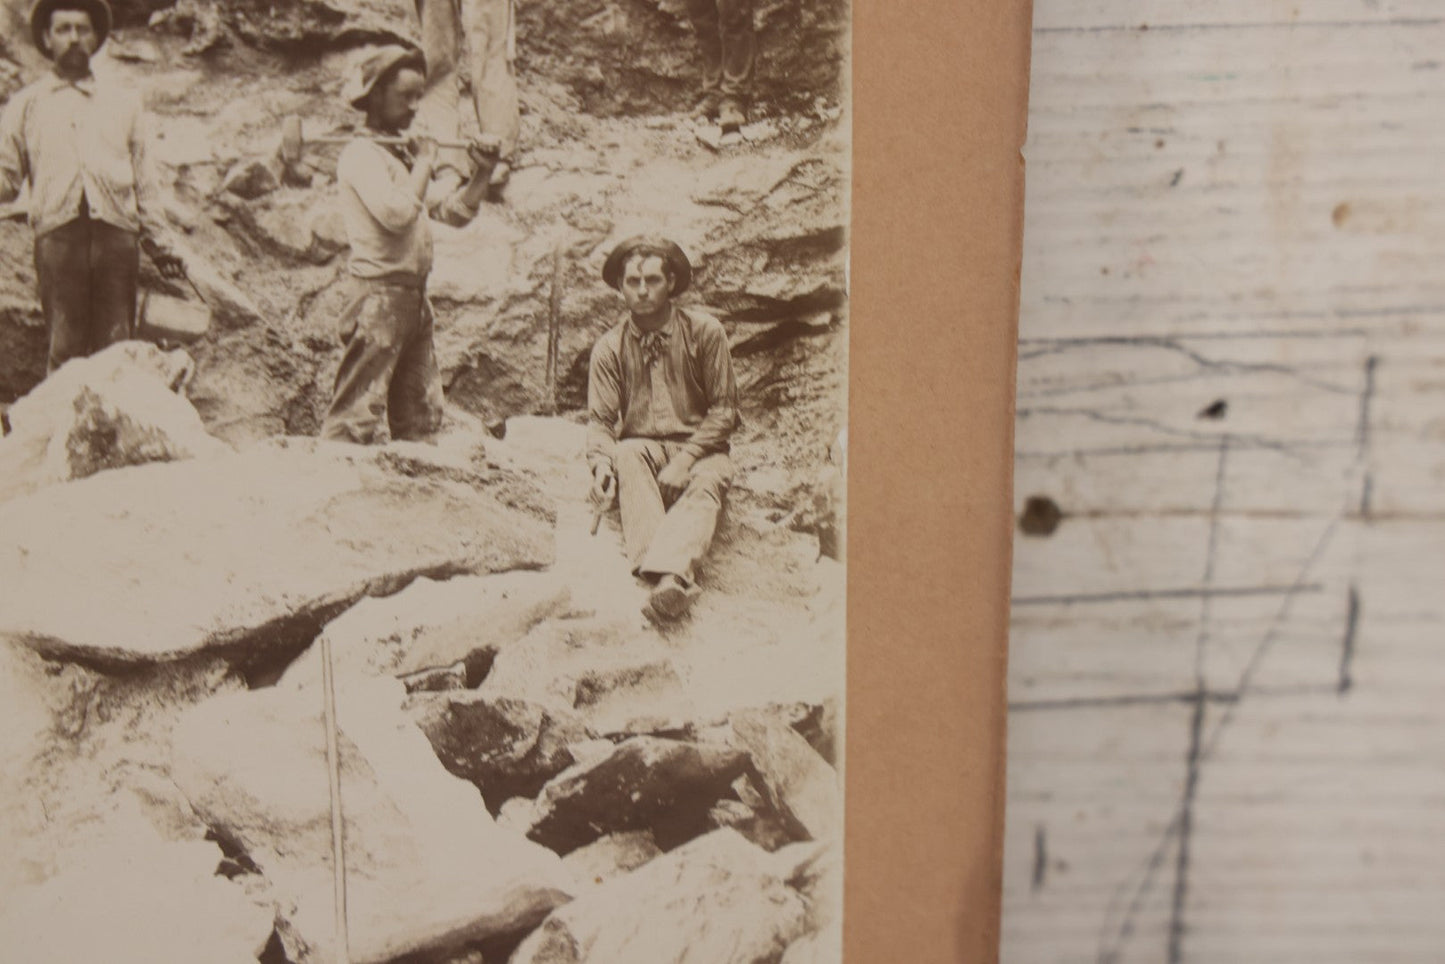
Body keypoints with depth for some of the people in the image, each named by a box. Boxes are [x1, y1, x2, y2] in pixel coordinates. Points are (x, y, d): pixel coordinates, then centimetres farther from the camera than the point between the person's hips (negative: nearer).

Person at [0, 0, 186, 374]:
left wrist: (159, 243, 16)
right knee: (65, 350, -5)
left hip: (117, 234, 1)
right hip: (58, 234, -1)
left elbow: (143, 180, 21)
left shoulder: (124, 103, 22)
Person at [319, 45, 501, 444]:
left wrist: (482, 173, 5)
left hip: (413, 296, 9)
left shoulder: (403, 153, 20)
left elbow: (454, 211, 19)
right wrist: (424, 163, -10)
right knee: (358, 415, -10)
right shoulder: (361, 155, -8)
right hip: (378, 294, -9)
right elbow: (396, 212, -23)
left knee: (420, 418, 10)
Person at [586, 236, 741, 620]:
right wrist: (601, 464, -22)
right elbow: (600, 420, 2)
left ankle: (667, 571, -62)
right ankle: (678, 578, -53)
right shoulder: (609, 348, 5)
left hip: (700, 449, -1)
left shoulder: (704, 331, 0)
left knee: (706, 484, -35)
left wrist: (685, 460, -16)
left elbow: (724, 410, -1)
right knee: (625, 456, -35)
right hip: (641, 448, 1)